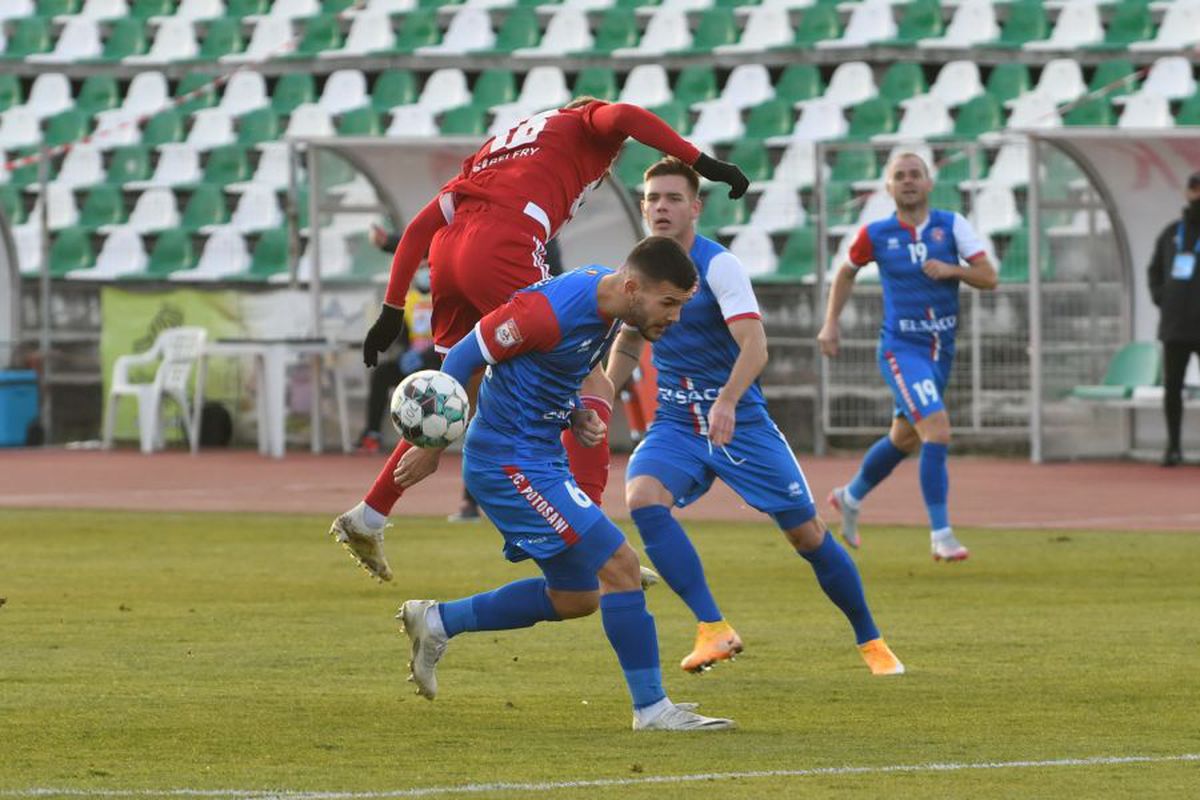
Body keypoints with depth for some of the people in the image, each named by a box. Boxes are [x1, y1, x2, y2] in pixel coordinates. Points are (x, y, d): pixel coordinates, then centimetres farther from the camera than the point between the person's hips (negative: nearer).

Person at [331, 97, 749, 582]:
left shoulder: (497, 147, 35)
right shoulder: (585, 127, 20)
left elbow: (420, 227, 27)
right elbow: (621, 117, -7)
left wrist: (393, 310, 26)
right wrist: (701, 163, -8)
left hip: (449, 253, 7)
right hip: (502, 255, -7)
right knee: (592, 386, -2)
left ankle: (365, 520, 31)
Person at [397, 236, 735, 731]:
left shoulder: (605, 306, 3)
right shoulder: (553, 309, -25)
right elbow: (466, 355, -17)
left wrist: (576, 414, 1)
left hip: (543, 456, 10)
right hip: (509, 462, -10)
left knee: (576, 597, 15)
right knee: (619, 564, -14)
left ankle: (438, 621, 24)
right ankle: (651, 707, -7)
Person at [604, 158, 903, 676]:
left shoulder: (717, 265, -14)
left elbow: (754, 346, -26)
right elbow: (627, 344, 21)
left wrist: (727, 400, -43)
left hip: (740, 423, -4)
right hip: (675, 424, 4)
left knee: (807, 535, 0)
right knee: (642, 497, -27)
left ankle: (869, 639, 22)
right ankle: (713, 630, -24)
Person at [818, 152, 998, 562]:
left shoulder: (952, 225, -2)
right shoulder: (876, 234, -5)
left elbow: (989, 277, -6)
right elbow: (847, 271, 14)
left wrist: (952, 270, -24)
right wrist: (830, 324, 9)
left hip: (940, 350, 4)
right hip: (901, 347, -4)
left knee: (905, 438, 18)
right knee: (938, 431, -20)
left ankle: (850, 498, 43)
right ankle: (941, 536, -15)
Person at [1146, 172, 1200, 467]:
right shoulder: (1172, 233, 12)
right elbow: (1154, 270, 23)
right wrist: (1160, 299, 7)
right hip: (1175, 326, 4)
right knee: (1172, 387, 4)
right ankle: (1173, 446, 10)